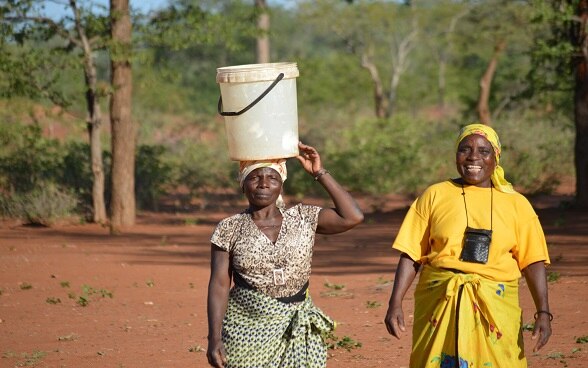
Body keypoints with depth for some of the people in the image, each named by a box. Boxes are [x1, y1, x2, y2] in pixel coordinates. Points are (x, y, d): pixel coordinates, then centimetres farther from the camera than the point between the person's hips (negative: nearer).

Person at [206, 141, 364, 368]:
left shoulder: (303, 219, 5)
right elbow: (219, 286, -4)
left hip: (297, 332, 1)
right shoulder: (229, 229, 0)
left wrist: (320, 174, -4)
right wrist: (214, 339, -12)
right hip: (248, 330, -1)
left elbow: (352, 217, -6)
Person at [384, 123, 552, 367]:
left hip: (495, 308, 0)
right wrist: (395, 304, -4)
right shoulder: (435, 196, 7)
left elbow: (533, 262, 5)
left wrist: (543, 313, -6)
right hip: (440, 302, 0)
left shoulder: (516, 204, 9)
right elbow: (411, 255, 5)